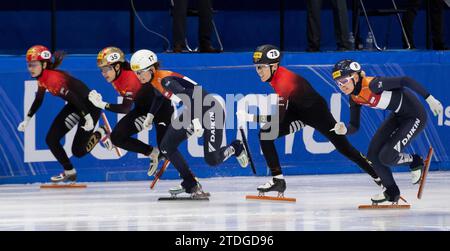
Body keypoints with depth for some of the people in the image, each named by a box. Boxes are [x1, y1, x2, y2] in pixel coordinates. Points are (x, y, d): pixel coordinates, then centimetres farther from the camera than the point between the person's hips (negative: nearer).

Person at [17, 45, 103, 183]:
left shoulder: (53, 78, -30)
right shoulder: (42, 78, 0)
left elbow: (73, 97, -34)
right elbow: (38, 100, 15)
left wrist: (88, 118, -36)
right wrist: (27, 120, 15)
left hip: (89, 106, -9)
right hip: (74, 106, 9)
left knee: (78, 151, -8)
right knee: (51, 139, 1)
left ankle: (97, 136, 18)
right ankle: (69, 172, 12)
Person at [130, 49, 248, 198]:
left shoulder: (165, 79, -27)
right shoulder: (154, 80, 3)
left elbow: (187, 98, -39)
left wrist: (196, 121, -48)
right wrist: (150, 116, 29)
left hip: (210, 110, -10)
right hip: (192, 113, 10)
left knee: (212, 160, -12)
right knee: (166, 146, 1)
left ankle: (235, 148, 21)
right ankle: (191, 185, 6)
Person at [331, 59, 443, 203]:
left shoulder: (372, 84, -29)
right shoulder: (354, 98, -3)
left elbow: (405, 81, -28)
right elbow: (355, 126, 1)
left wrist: (430, 99, -27)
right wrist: (344, 131, -23)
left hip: (415, 116, -8)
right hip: (398, 116, 8)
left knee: (387, 157, -15)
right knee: (373, 154, 3)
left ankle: (415, 162, 15)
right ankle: (391, 192, 22)